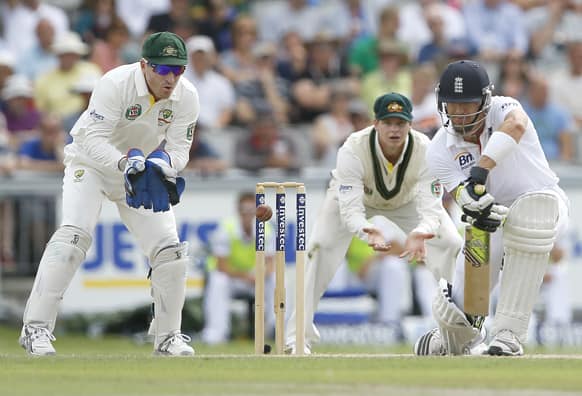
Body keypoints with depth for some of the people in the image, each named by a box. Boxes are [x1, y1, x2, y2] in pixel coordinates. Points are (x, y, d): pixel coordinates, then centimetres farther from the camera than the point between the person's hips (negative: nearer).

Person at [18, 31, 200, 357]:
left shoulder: (187, 97, -15)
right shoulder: (116, 84, -29)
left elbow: (179, 150, -13)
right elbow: (92, 139, -32)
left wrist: (163, 163, -36)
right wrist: (125, 163, -48)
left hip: (144, 172, 5)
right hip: (92, 164, -5)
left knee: (170, 249, -5)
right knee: (74, 234, -25)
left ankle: (167, 336, 12)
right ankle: (36, 327, -24)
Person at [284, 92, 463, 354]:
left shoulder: (424, 151, -35)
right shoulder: (353, 149, -39)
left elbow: (431, 208, -40)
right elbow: (350, 209, -45)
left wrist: (420, 233, -64)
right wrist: (367, 232, -68)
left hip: (407, 201, 2)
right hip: (352, 196, -2)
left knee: (452, 244, -14)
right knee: (321, 246, -24)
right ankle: (298, 335, -16)